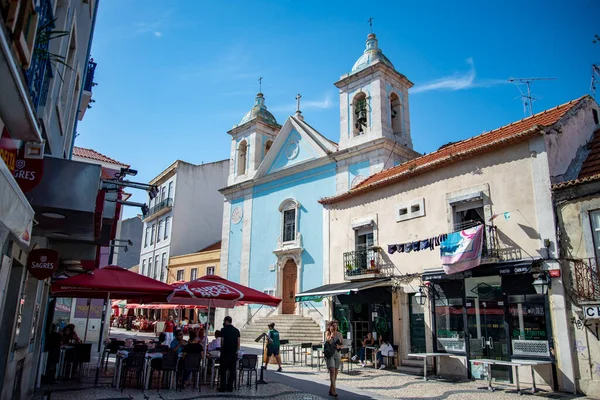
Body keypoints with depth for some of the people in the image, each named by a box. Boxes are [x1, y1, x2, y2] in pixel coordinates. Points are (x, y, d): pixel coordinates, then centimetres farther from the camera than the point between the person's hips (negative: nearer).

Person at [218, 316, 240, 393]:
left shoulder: (224, 330, -7)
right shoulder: (236, 330, 5)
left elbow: (222, 342, -5)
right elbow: (238, 342, 6)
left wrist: (221, 350, 8)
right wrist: (236, 350, 14)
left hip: (225, 352, -4)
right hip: (234, 353, 4)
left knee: (223, 370, 6)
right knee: (232, 370, 9)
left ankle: (223, 387, 6)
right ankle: (230, 387, 11)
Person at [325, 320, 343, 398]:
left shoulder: (339, 334, 7)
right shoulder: (328, 333, -2)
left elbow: (342, 343, 9)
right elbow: (328, 342, -17)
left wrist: (339, 346, -11)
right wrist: (332, 333, -17)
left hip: (337, 353, 4)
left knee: (336, 372, 8)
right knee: (332, 371, -15)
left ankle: (331, 390, 22)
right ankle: (334, 390, -18)